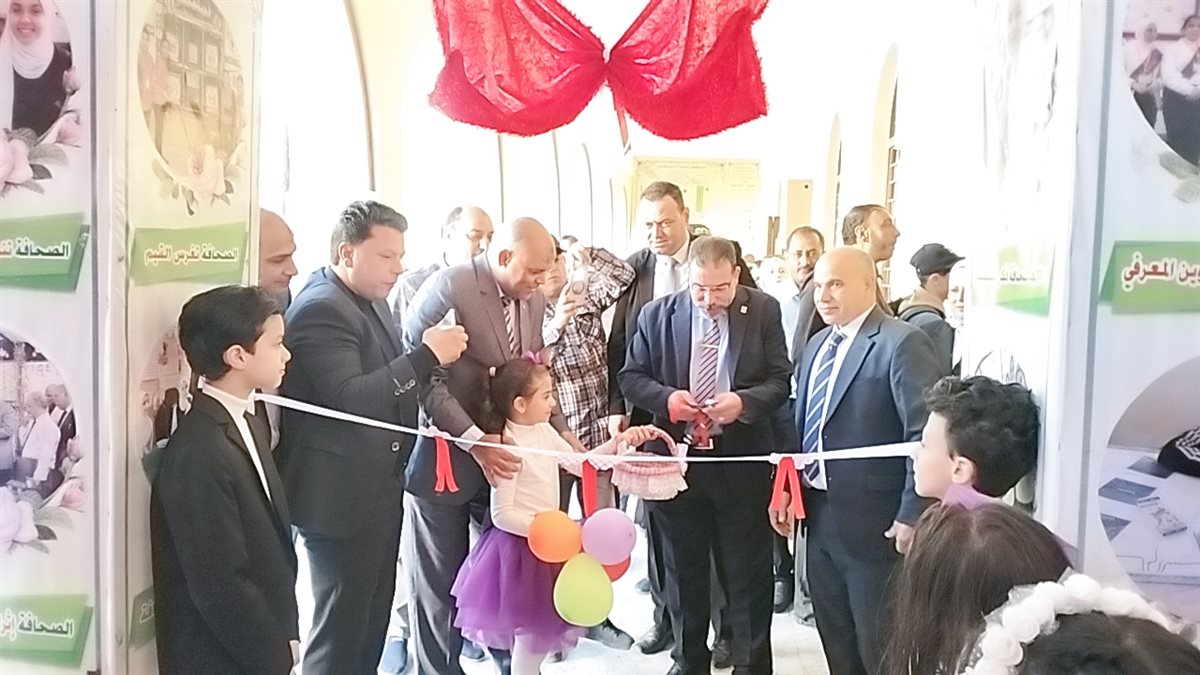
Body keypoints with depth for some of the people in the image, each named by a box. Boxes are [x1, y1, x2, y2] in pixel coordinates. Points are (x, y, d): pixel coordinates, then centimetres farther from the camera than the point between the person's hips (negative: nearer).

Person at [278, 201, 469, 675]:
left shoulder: (372, 298, 9)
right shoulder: (320, 309, -20)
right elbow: (347, 399, -29)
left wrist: (429, 352, -2)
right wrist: (426, 354, -29)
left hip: (380, 488, 9)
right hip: (342, 497, -9)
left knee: (372, 619, 21)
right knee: (340, 629, 4)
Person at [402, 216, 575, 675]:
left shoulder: (534, 300, 5)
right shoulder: (449, 287, -18)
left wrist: (561, 431, -1)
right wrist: (473, 441, -25)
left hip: (504, 450, 6)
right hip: (443, 457, -6)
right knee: (441, 580, 10)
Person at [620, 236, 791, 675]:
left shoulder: (764, 311, -2)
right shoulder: (657, 314, 0)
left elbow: (782, 380, -2)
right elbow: (631, 376, 4)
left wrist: (744, 401, -21)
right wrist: (665, 397, -16)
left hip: (741, 462, -1)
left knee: (748, 574, 9)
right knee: (684, 571, 16)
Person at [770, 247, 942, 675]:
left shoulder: (901, 344, -16)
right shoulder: (817, 345, 11)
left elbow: (926, 434, -19)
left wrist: (912, 515, -20)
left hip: (874, 521, -8)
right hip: (820, 515, 8)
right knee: (835, 638, 21)